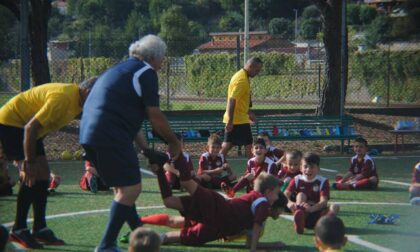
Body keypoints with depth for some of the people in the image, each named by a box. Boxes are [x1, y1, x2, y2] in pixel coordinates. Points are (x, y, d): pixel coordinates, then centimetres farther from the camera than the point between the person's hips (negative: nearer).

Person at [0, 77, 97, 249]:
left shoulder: (78, 99, 0)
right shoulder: (63, 98, -31)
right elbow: (30, 128, -32)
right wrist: (28, 163, -29)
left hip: (25, 126, 10)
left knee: (43, 174, 5)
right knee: (32, 176, -18)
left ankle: (40, 229, 10)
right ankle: (18, 230, -11)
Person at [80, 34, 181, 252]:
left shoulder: (121, 69, 27)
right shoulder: (146, 72, -2)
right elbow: (155, 117, -6)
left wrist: (146, 149, 32)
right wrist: (174, 143, 8)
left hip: (90, 134, 10)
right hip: (111, 138, -10)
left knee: (122, 188, 20)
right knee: (130, 189, -4)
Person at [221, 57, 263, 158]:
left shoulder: (241, 76, 14)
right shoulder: (242, 80, -17)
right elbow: (232, 100, -24)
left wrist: (249, 113, 31)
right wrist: (230, 121, -27)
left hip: (232, 120, 9)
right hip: (239, 120, -9)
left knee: (226, 147, 9)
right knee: (249, 146, -2)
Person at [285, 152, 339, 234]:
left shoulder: (323, 181, -5)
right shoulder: (297, 180, 2)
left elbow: (324, 201, -19)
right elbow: (285, 195, -10)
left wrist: (312, 208, -40)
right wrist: (289, 203, -35)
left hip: (318, 213, -1)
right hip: (303, 215, 1)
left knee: (334, 207, -25)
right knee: (300, 195, -21)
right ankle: (299, 221, -47)